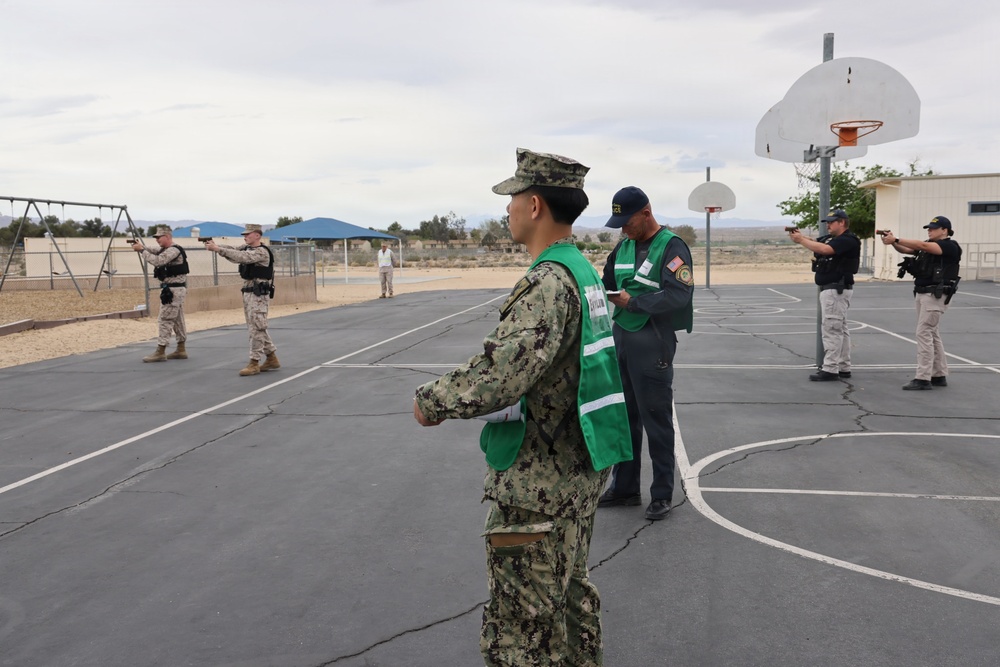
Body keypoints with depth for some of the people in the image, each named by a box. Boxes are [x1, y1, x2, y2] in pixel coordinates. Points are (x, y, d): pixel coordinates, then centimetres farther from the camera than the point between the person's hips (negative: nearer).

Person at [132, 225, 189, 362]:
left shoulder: (174, 250, -17)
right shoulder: (165, 250, 16)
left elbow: (157, 261, -27)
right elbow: (153, 253, 14)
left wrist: (141, 250, -20)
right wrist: (141, 247, -6)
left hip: (173, 290, -11)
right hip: (174, 289, 11)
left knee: (165, 320, -8)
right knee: (177, 320, 12)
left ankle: (160, 352, -6)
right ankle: (181, 350, 17)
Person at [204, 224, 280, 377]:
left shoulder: (261, 252, -15)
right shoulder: (247, 248, 13)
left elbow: (241, 257, -27)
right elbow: (233, 251, 4)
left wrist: (218, 249, -28)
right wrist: (215, 246, -14)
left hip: (258, 294, -9)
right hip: (247, 292, 9)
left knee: (256, 329, -6)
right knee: (257, 328, 13)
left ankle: (254, 363, -3)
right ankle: (271, 359, 21)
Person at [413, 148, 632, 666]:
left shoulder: (548, 282, -23)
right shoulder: (583, 270, 8)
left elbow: (502, 371, -34)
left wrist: (432, 400, -18)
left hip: (538, 485, -10)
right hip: (580, 469, 10)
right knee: (571, 594, 26)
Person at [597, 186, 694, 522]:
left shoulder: (671, 247, -11)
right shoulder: (623, 246, 12)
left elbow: (679, 295, -22)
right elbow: (608, 284, 19)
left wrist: (632, 301, -19)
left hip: (651, 342, -7)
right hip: (620, 336, 7)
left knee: (656, 419, 1)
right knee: (622, 415, 14)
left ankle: (662, 494, 14)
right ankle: (624, 487, 26)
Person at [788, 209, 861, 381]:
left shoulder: (848, 240, -14)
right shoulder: (830, 238, 17)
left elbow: (824, 249, -26)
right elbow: (814, 242, 9)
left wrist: (801, 240, -18)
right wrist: (800, 235, -10)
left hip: (837, 290, -10)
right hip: (829, 289, 10)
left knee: (832, 328, -11)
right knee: (840, 328, 13)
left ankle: (830, 369, -10)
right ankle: (843, 368, 20)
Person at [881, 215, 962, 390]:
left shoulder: (950, 246, -10)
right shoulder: (928, 246, 16)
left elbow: (922, 246, -24)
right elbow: (905, 250, 6)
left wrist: (896, 239, -28)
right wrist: (893, 242, -14)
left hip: (936, 295, -9)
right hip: (922, 293, 9)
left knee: (924, 333, -12)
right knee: (932, 334, 13)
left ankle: (923, 378, -11)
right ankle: (939, 376, 21)